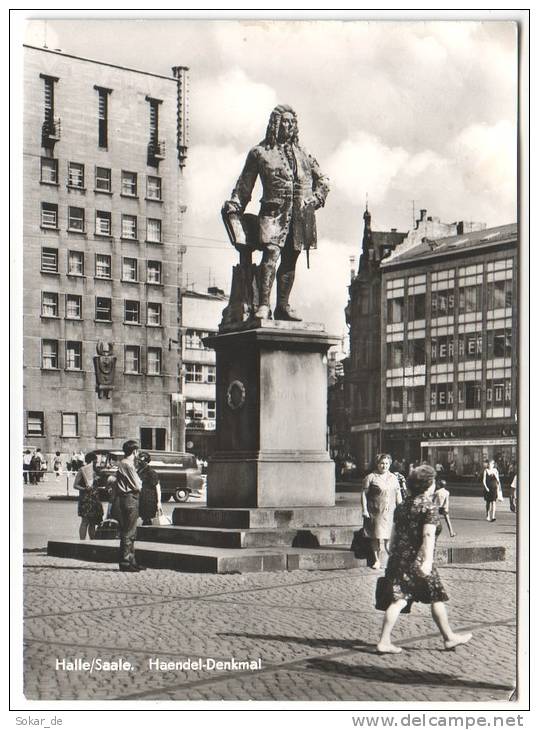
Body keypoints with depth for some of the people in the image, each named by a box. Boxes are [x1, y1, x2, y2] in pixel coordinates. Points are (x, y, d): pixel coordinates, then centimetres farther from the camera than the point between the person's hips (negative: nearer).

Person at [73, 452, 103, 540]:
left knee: (93, 522, 10)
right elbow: (75, 485, -11)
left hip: (94, 498, 8)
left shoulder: (93, 471, 15)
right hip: (85, 498, -8)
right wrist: (84, 489, -26)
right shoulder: (81, 471, -7)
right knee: (85, 521, -9)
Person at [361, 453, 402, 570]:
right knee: (376, 537, -1)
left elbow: (398, 495, 18)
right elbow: (364, 494, -2)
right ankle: (377, 560, 11)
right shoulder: (370, 477, -1)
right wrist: (365, 510, -8)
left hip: (390, 512, 3)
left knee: (389, 538, 2)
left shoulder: (393, 478, 14)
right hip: (376, 513, -3)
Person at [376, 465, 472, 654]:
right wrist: (428, 561, -26)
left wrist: (393, 557, 26)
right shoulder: (429, 507, -9)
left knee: (398, 600, 4)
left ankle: (384, 641, -2)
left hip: (398, 559, 7)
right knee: (437, 598, 9)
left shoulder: (402, 506, 14)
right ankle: (449, 637, 21)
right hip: (417, 560, -7)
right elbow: (428, 535, -20)